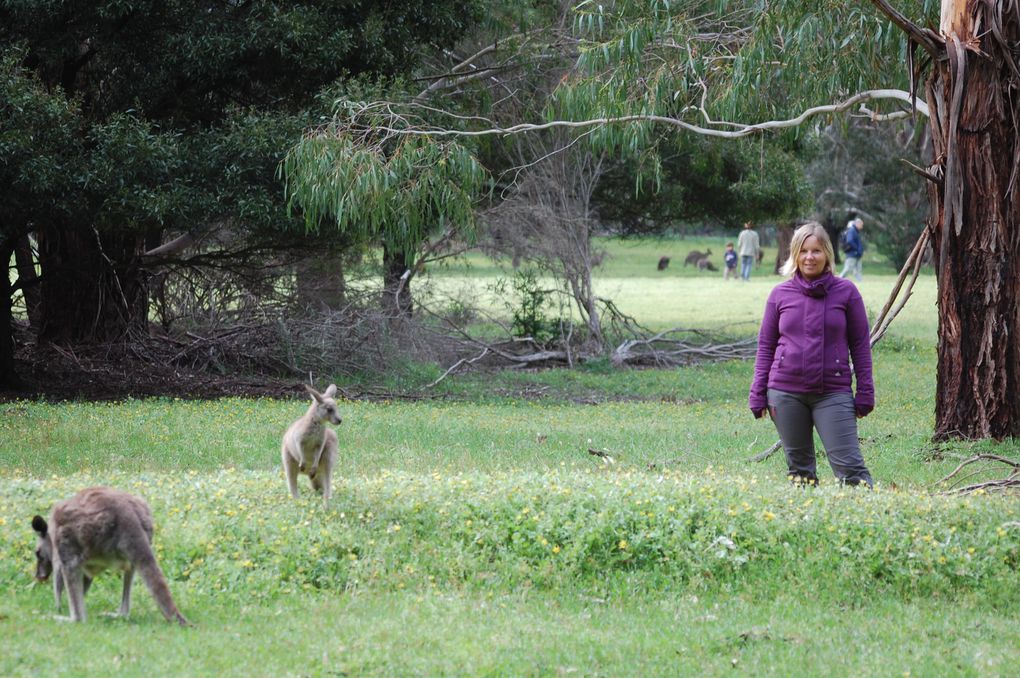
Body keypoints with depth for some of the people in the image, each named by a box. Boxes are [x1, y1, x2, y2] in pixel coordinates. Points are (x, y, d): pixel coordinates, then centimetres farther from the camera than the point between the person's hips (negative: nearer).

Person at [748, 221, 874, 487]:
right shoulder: (780, 294, 5)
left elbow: (860, 344, 5)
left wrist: (865, 392, 1)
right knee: (799, 467, 8)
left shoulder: (846, 292, 1)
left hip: (833, 392, -2)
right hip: (786, 392, 2)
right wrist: (758, 394, 6)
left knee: (848, 464, -10)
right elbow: (766, 346, 10)